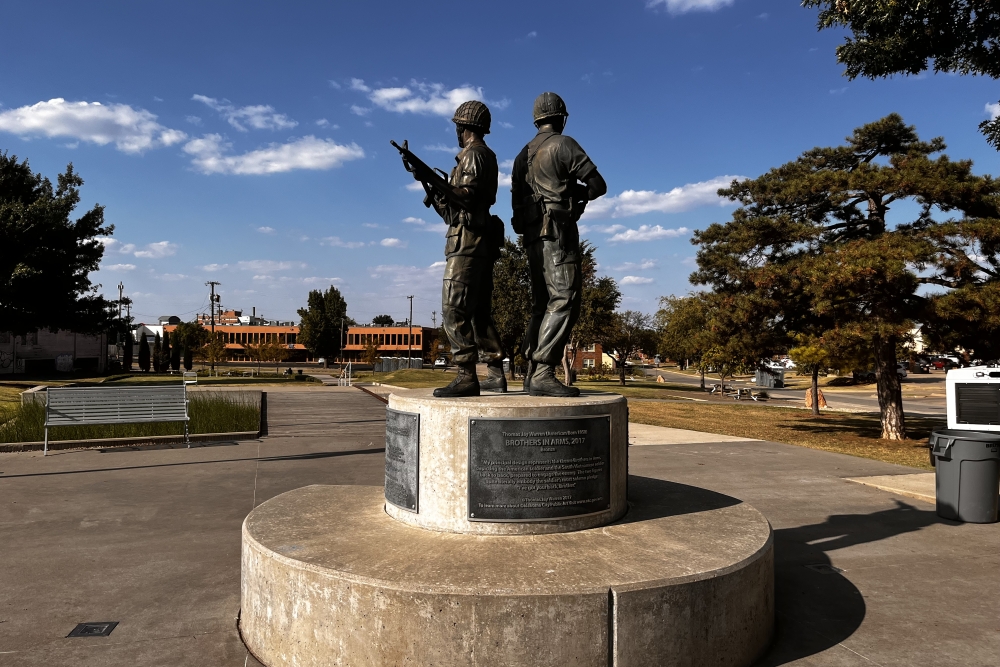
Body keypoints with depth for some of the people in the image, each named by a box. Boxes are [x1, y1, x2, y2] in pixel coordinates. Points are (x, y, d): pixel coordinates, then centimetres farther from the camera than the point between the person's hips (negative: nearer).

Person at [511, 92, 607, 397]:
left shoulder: (524, 154, 19)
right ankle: (543, 374, -24)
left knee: (543, 304, 10)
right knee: (565, 301, -14)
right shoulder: (563, 144, -3)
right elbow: (598, 185, -6)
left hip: (533, 235, 8)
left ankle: (532, 373, 8)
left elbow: (516, 198, 22)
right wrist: (577, 193, 15)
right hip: (557, 232, -8)